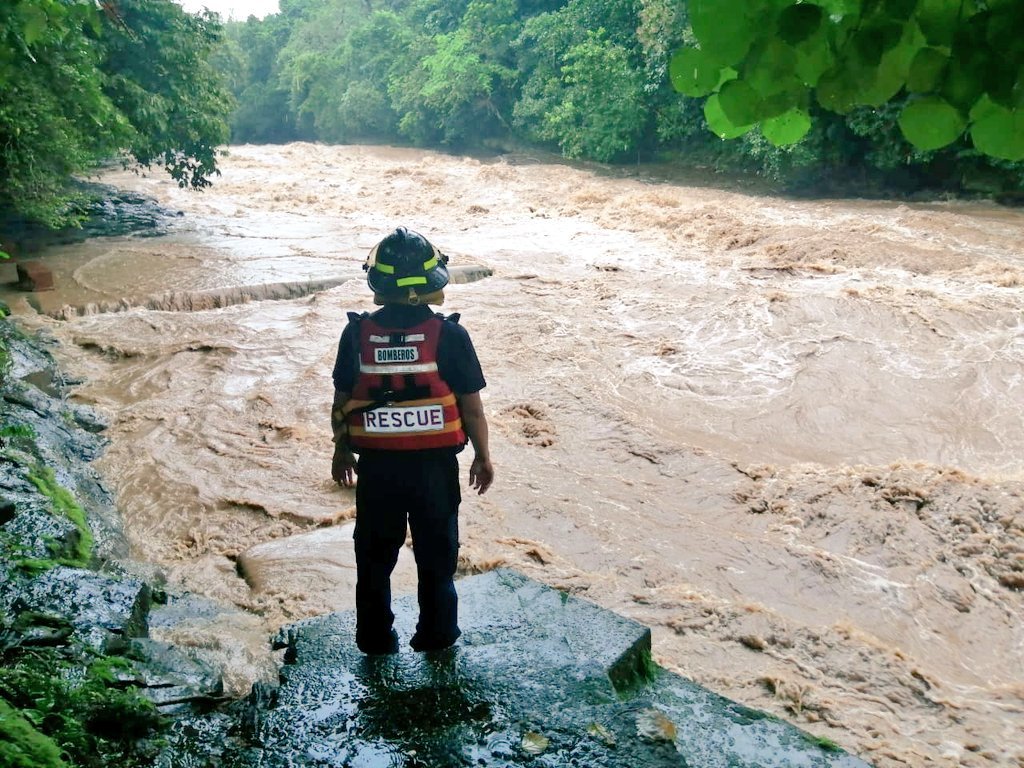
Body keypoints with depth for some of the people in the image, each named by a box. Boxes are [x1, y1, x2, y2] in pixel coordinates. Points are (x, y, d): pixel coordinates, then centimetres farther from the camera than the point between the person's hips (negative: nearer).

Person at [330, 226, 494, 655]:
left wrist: (341, 451, 16)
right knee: (436, 553, 16)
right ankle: (436, 634, 29)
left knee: (375, 555, 18)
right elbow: (471, 407, -8)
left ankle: (375, 638, 30)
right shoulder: (448, 335, -13)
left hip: (376, 465, 2)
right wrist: (483, 456, 6)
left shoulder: (357, 333, -8)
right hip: (435, 464, -1)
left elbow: (341, 403, 0)